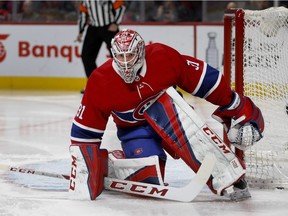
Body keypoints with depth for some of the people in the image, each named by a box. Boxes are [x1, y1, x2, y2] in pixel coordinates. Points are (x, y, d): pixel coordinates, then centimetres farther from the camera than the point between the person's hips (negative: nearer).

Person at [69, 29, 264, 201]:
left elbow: (204, 79, -14)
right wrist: (83, 168, -19)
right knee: (149, 179, -26)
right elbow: (84, 131, -13)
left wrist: (237, 109, -10)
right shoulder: (100, 82, -20)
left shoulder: (163, 57, -24)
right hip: (134, 129, 0)